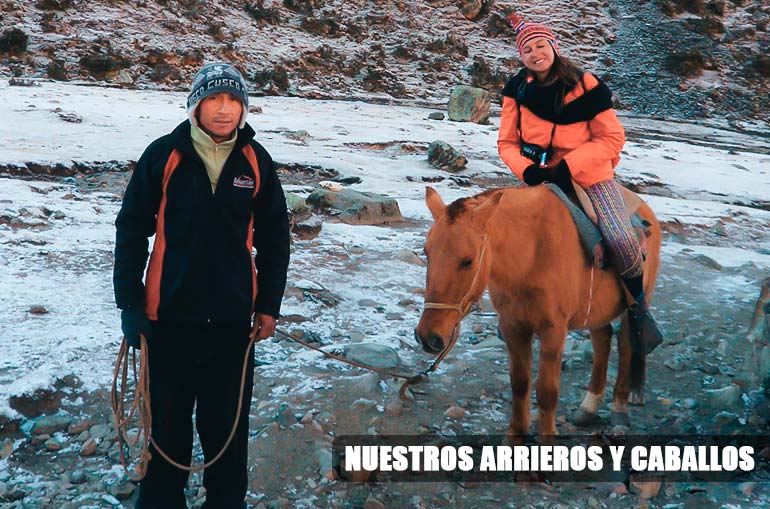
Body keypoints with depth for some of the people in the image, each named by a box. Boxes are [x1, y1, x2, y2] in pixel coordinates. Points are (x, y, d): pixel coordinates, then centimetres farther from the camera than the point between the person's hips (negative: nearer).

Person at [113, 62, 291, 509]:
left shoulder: (256, 160, -1)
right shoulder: (164, 154, -6)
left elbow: (274, 237, 7)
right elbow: (132, 230, -2)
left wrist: (269, 305, 5)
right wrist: (129, 303, -4)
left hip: (233, 318, 1)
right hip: (170, 315, -1)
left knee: (228, 422, 11)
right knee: (168, 421, 10)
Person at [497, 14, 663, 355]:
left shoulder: (586, 86, -9)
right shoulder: (517, 90, 0)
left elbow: (612, 138, -9)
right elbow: (507, 142, 4)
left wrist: (569, 166, -20)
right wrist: (527, 169, -16)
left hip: (589, 174, -3)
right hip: (539, 174, 3)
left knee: (620, 238, -23)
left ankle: (638, 306, 2)